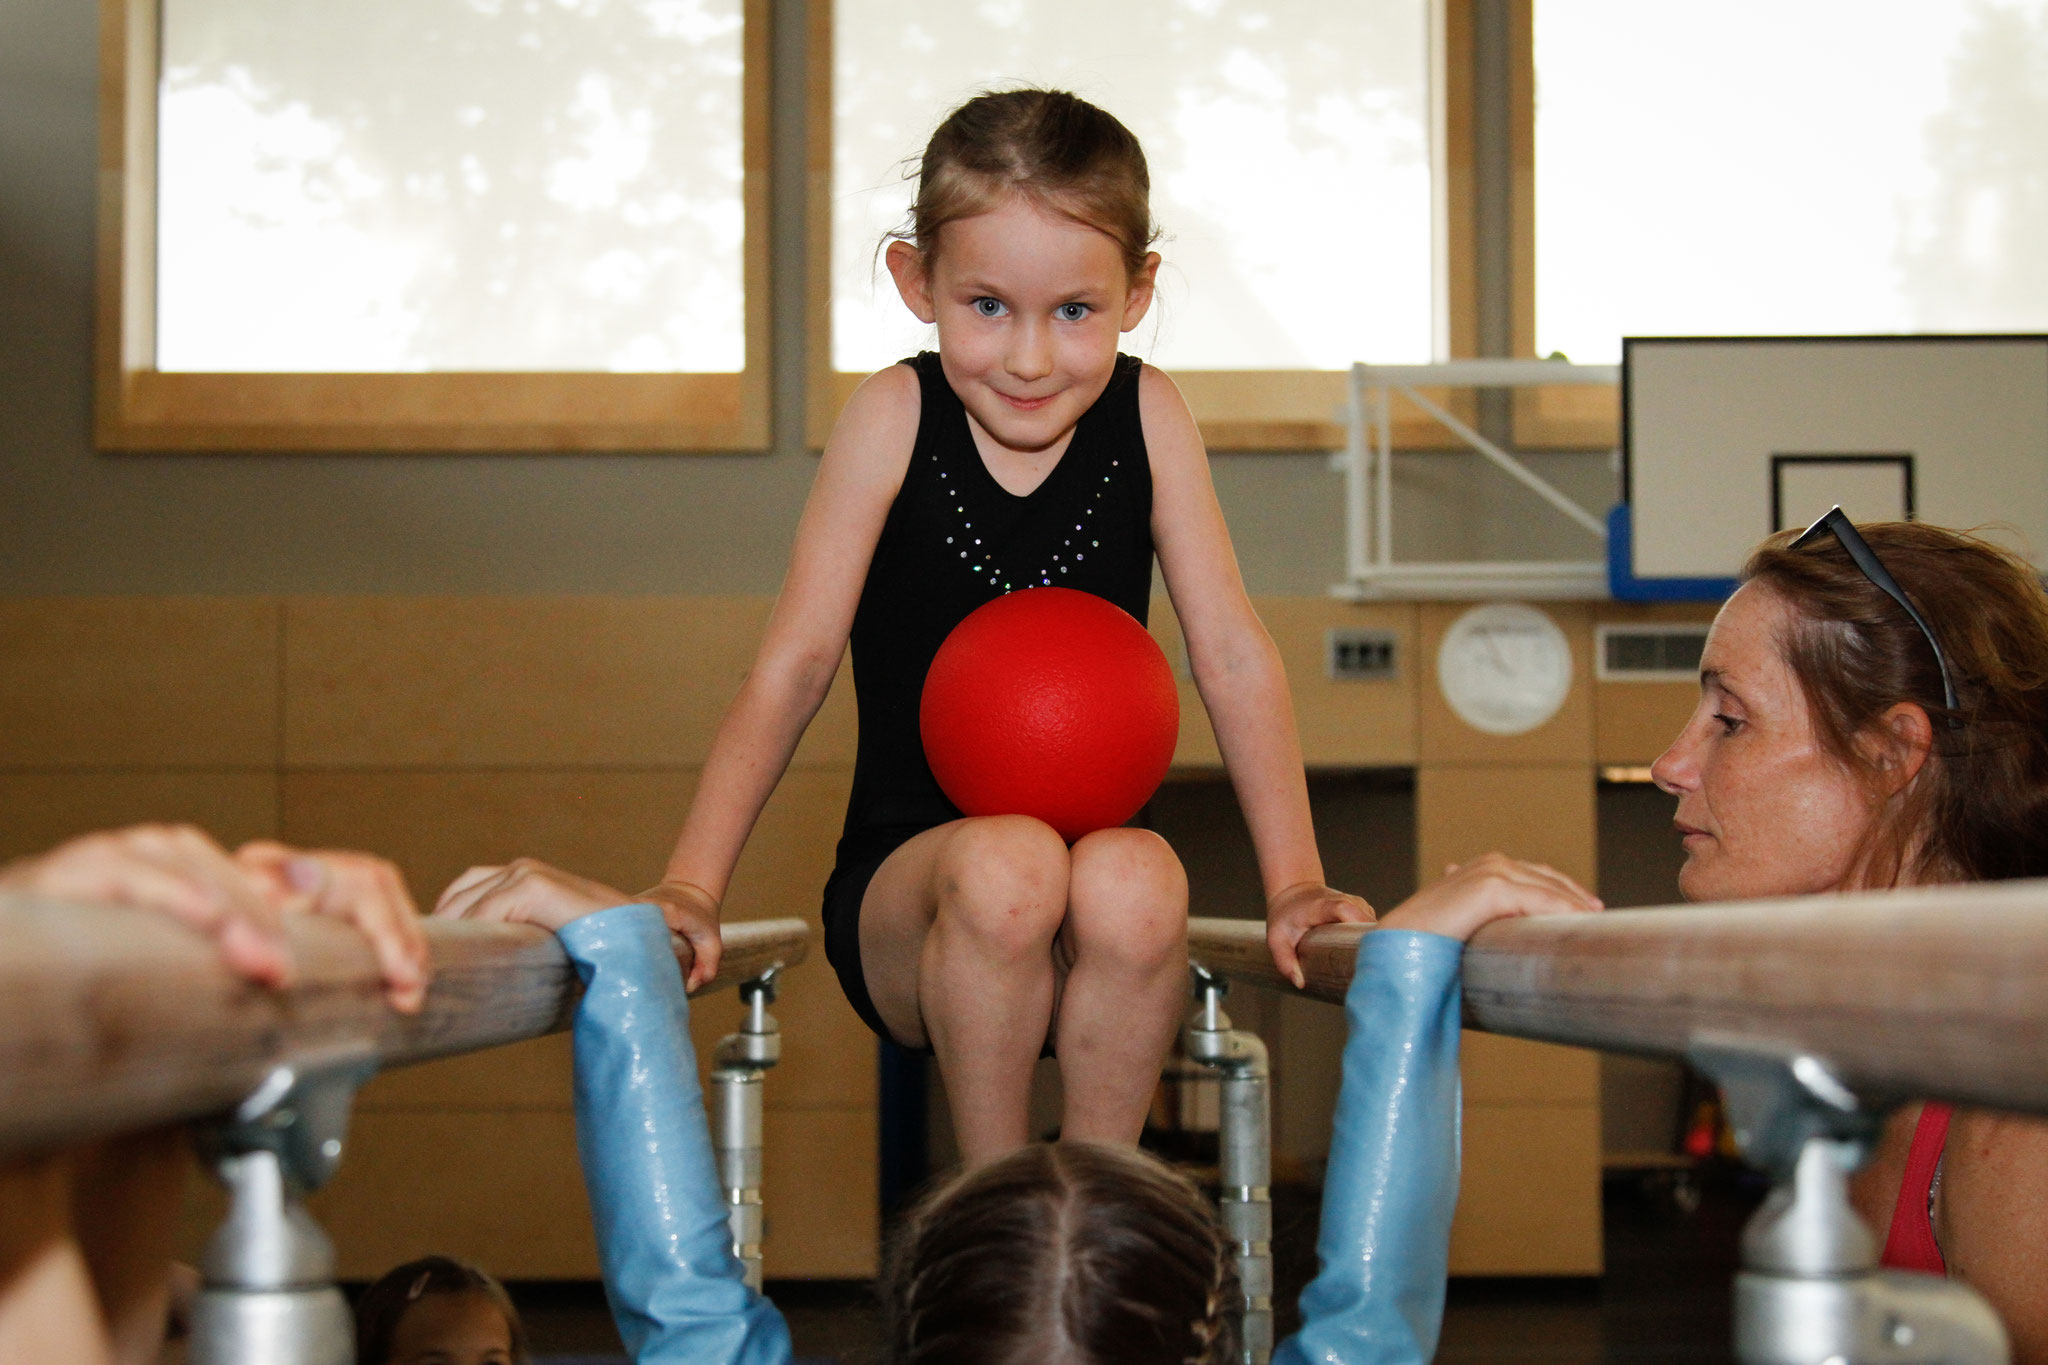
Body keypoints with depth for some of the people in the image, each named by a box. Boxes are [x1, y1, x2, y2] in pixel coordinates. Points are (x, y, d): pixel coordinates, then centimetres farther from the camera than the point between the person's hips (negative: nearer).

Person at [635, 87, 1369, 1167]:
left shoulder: (1146, 415, -1)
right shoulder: (895, 418, -5)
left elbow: (1230, 654, 1)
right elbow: (795, 662, -7)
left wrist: (1294, 882, -7)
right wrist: (691, 885, -15)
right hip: (905, 893, -1)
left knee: (1133, 880, -32)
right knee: (1005, 866, -34)